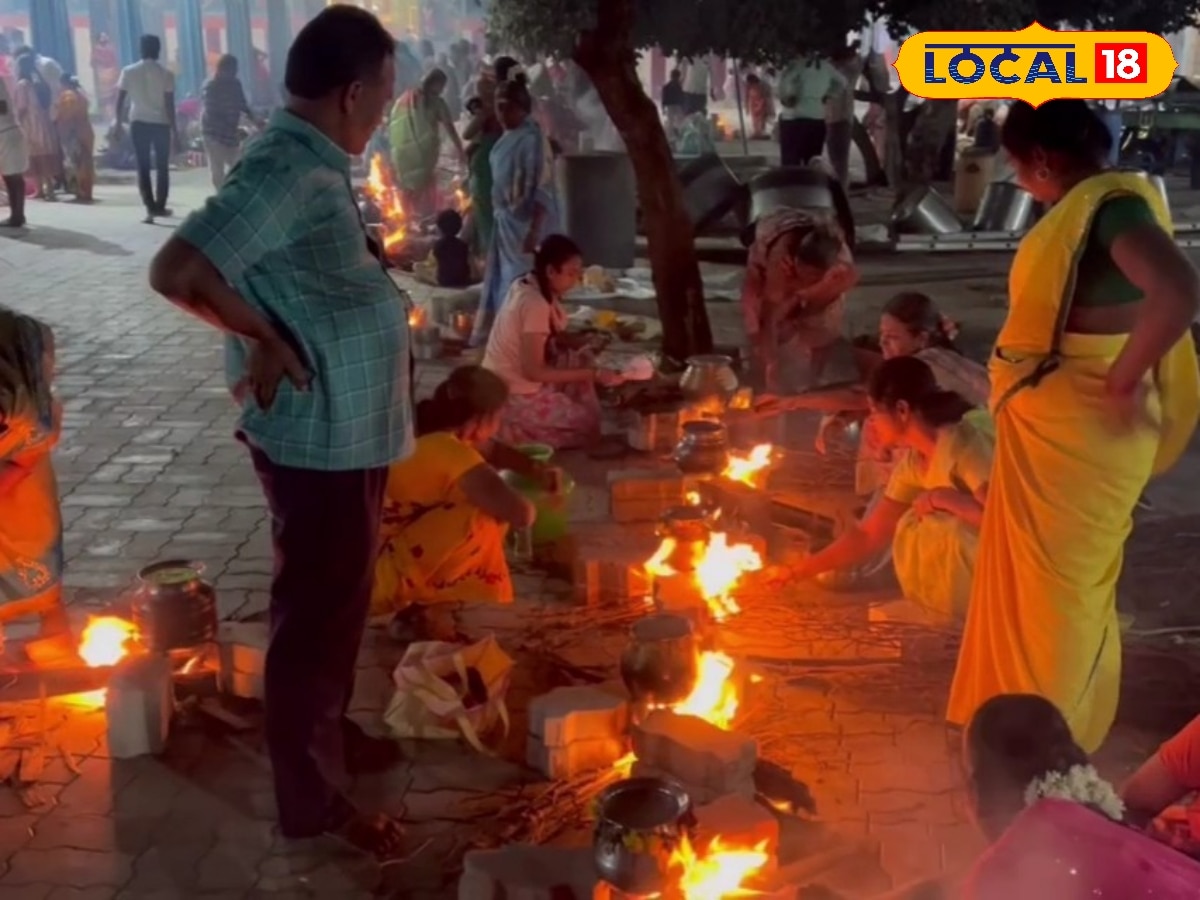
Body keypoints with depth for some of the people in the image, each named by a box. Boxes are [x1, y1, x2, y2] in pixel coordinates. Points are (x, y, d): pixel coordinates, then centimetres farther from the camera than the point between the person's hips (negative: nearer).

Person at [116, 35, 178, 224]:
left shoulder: (128, 72, 0)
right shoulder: (166, 73, -5)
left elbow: (120, 100, 0)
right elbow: (169, 104, -9)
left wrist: (119, 123, 10)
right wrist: (174, 128, -3)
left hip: (138, 123, 1)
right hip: (161, 123, -1)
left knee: (143, 167, 4)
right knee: (162, 167, 12)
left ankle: (150, 207, -7)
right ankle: (160, 206, 13)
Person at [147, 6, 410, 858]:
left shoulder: (316, 165, 7)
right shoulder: (285, 172, -23)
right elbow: (175, 270, -31)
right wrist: (266, 338, -20)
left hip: (353, 430, 9)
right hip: (320, 438, -9)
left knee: (339, 605, 23)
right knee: (315, 615, 4)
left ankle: (332, 733, 42)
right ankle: (310, 798, 18)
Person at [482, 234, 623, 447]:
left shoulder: (525, 286, 3)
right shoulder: (535, 303, -25)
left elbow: (554, 338, 14)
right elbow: (534, 372, -26)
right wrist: (592, 374, -22)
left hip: (505, 383, 9)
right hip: (515, 397, -9)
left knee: (580, 359, 11)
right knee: (588, 422, 0)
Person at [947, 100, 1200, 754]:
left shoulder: (1109, 205, -22)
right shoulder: (1090, 203, 8)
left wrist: (1123, 381, -27)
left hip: (1080, 429, -10)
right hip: (1057, 426, 10)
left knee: (1057, 577, 4)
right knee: (1043, 573, 22)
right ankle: (1031, 713, 40)